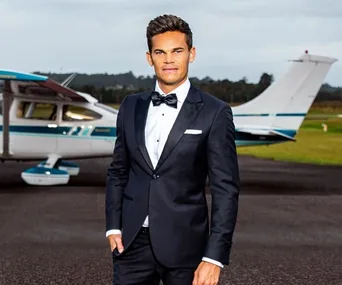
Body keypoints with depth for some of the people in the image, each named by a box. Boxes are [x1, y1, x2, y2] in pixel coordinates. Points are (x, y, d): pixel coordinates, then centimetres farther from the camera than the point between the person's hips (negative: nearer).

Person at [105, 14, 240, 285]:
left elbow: (226, 188, -9)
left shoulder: (214, 113, -7)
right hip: (132, 241, 3)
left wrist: (214, 257, -14)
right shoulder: (131, 106, 6)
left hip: (184, 244, -3)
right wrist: (113, 226, 5)